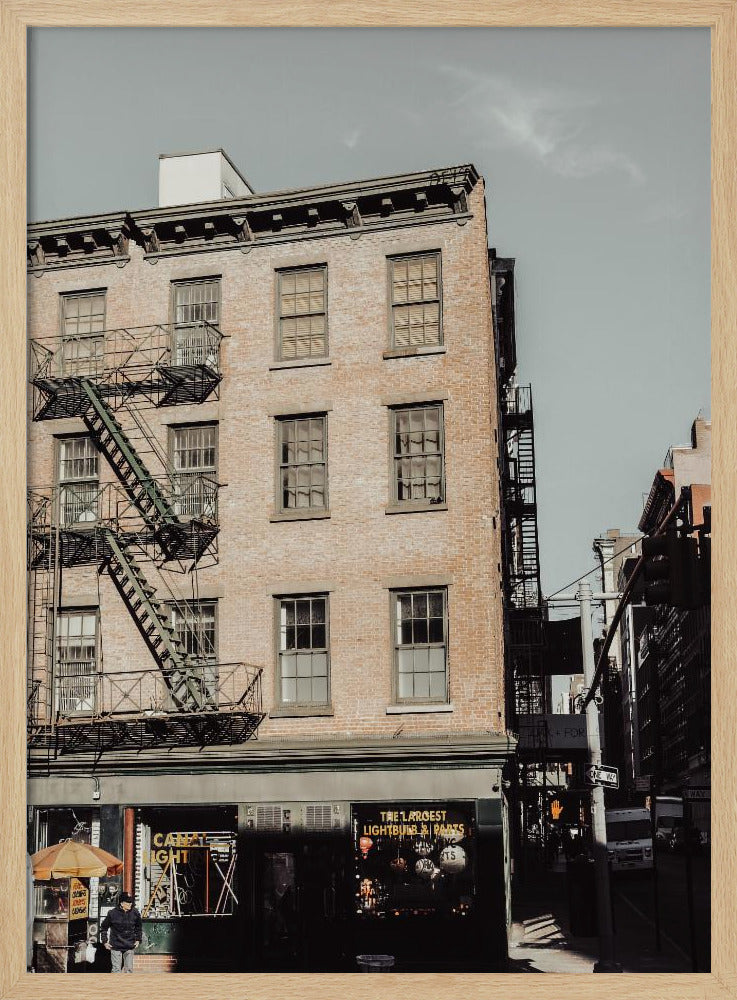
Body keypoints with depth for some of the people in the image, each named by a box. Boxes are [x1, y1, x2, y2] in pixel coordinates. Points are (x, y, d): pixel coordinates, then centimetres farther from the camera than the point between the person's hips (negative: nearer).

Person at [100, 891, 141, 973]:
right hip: (115, 946, -2)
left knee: (129, 968, 4)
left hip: (129, 947, 2)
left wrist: (138, 940, 11)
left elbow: (138, 927, 16)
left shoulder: (135, 913, -3)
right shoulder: (112, 913, -11)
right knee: (116, 969, 0)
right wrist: (105, 941, 0)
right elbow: (104, 927, 3)